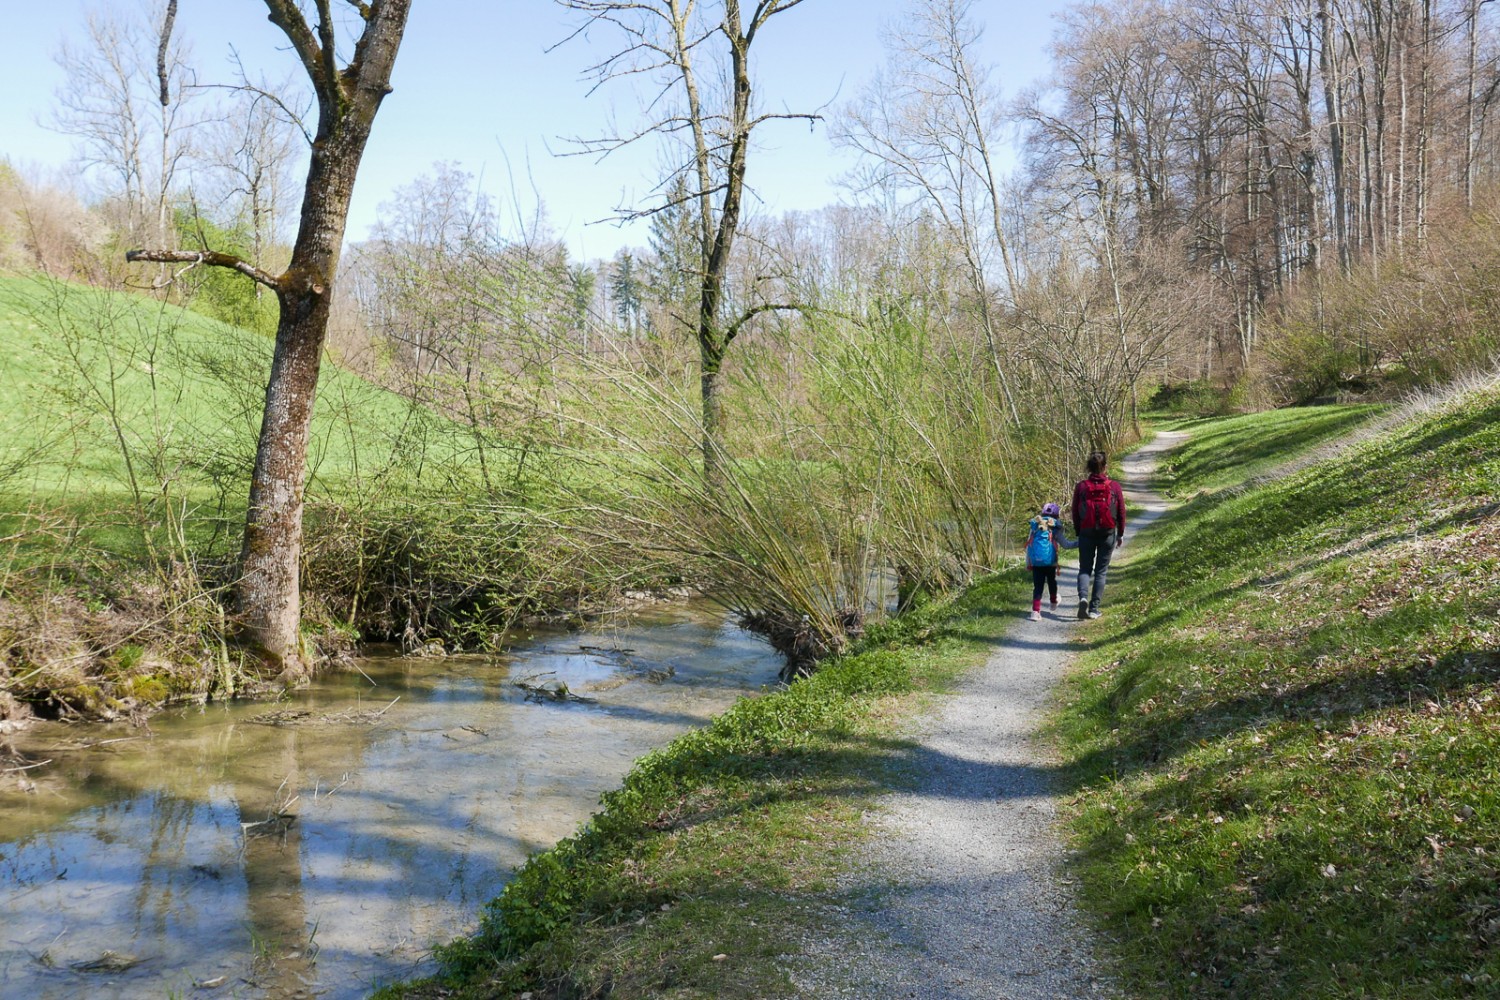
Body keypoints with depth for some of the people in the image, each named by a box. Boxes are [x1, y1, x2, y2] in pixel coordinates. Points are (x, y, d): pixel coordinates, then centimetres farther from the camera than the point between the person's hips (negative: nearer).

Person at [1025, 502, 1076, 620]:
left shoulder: (1035, 527, 11)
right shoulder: (1055, 528, 1)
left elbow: (1028, 546, 12)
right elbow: (1065, 544, -1)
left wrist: (1027, 563, 17)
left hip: (1035, 562, 2)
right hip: (1050, 561, -2)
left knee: (1037, 586, 1)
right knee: (1051, 582, 22)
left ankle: (1035, 611, -11)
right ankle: (1054, 603, 46)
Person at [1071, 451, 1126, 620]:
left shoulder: (1081, 486, -5)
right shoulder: (1114, 486, -5)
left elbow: (1075, 512, 1)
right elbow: (1121, 512, 1)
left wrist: (1077, 533, 13)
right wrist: (1120, 534, 12)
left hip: (1086, 533, 0)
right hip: (1108, 533, 0)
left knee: (1085, 569, 11)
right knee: (1101, 571, 8)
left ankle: (1083, 597, -15)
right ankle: (1094, 608, 6)